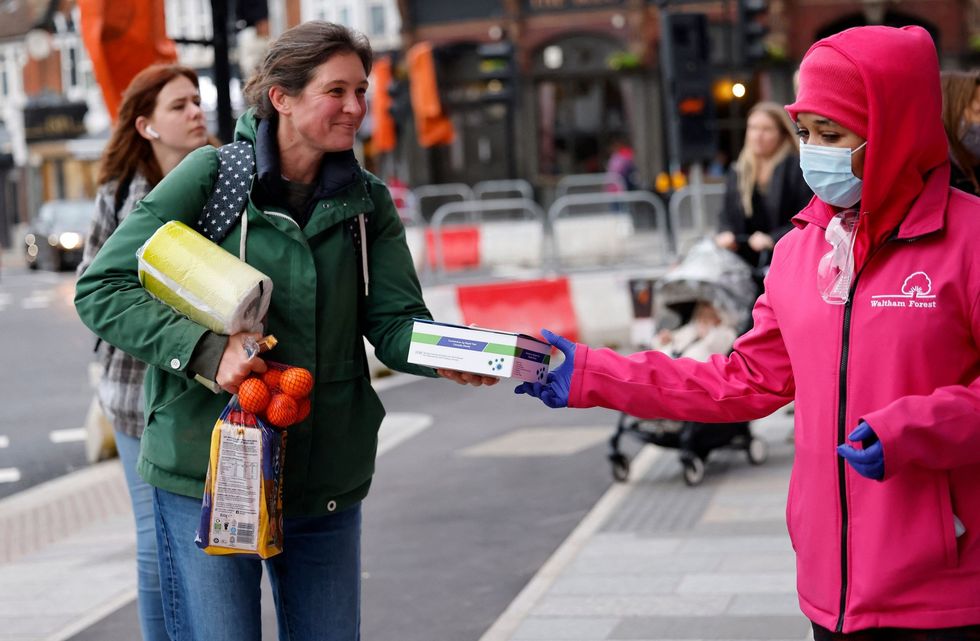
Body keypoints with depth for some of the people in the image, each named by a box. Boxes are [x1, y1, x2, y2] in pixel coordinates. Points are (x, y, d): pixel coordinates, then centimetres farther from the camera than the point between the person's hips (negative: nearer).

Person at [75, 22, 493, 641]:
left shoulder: (368, 202, 7)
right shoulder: (211, 175, -7)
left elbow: (394, 321, -1)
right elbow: (101, 288, -8)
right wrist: (206, 348, -22)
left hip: (327, 481, 4)